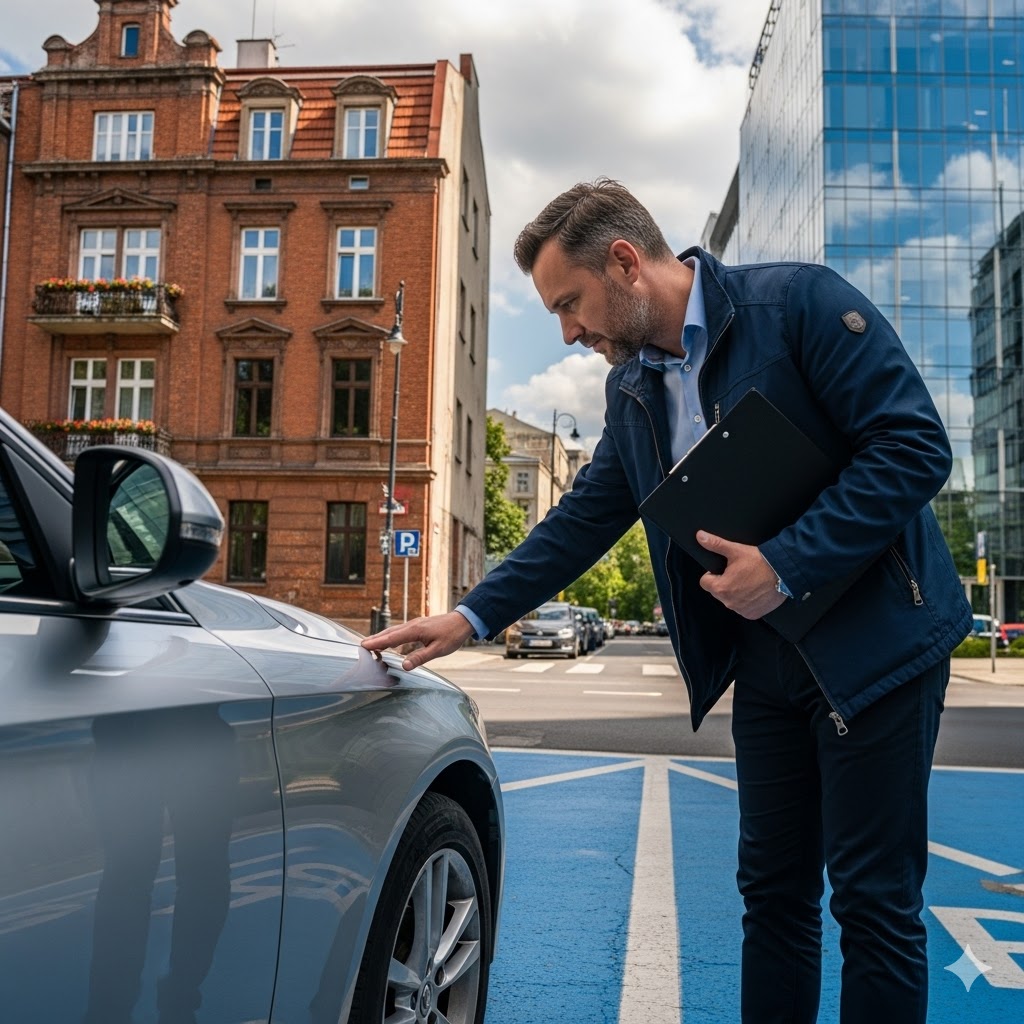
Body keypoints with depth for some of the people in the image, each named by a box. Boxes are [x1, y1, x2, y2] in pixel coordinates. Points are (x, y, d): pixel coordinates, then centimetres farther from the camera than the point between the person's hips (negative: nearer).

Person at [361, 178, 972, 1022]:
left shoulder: (799, 302, -13)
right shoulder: (632, 387, 7)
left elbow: (917, 445, -17)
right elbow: (582, 520, 13)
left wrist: (787, 565, -22)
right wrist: (472, 617, 8)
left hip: (874, 643, -6)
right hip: (764, 660, 6)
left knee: (874, 900, 2)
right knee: (773, 889, 13)